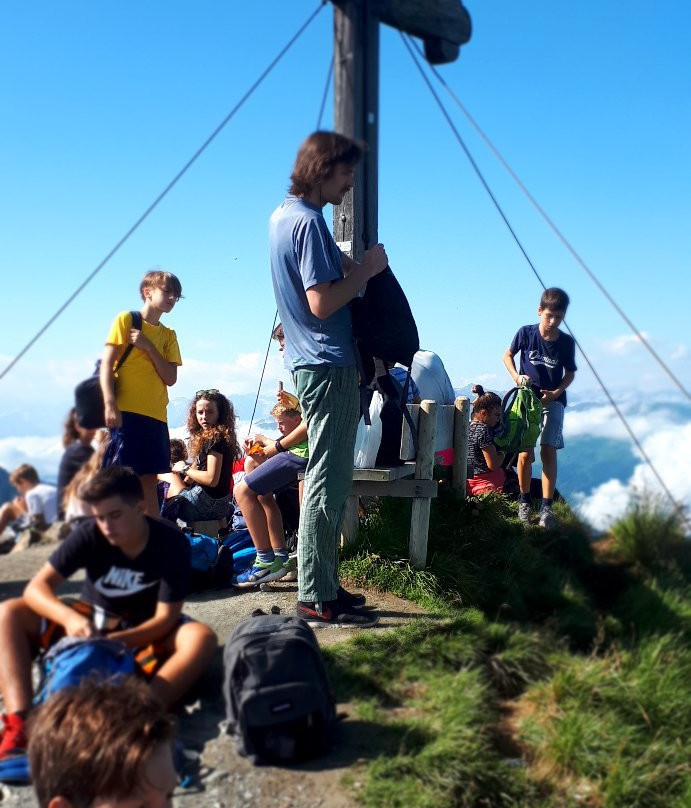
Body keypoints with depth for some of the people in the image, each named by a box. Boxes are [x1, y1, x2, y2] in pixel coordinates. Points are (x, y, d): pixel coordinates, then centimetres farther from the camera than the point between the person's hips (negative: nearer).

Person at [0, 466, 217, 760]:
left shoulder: (171, 542, -21)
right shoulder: (89, 534, -16)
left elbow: (166, 618, -22)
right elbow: (36, 588, -20)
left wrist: (117, 642, -38)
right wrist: (70, 618, -40)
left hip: (146, 633, -2)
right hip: (91, 625, 2)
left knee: (201, 638, -33)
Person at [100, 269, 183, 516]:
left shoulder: (168, 335, 16)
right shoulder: (126, 319, 2)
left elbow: (171, 379, 5)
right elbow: (106, 364, -6)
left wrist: (148, 346, -6)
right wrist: (110, 405, -17)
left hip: (156, 415, 5)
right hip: (127, 412, -5)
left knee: (149, 479, 9)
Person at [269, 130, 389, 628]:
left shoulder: (284, 215, 15)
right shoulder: (308, 222, -15)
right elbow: (322, 303, -22)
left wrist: (350, 265, 12)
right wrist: (367, 269, -10)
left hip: (312, 363, 10)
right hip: (329, 366, -10)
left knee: (330, 481, 15)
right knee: (327, 484, -6)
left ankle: (323, 586, 22)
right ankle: (318, 599, 0)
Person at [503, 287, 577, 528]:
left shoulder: (566, 342, -8)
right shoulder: (526, 333, -9)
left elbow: (570, 373, 5)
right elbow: (507, 356, 6)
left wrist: (555, 393, -12)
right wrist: (516, 376, -10)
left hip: (553, 401, 0)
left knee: (548, 452, -8)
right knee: (525, 454, -3)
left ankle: (546, 507, -4)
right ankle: (524, 501, 18)